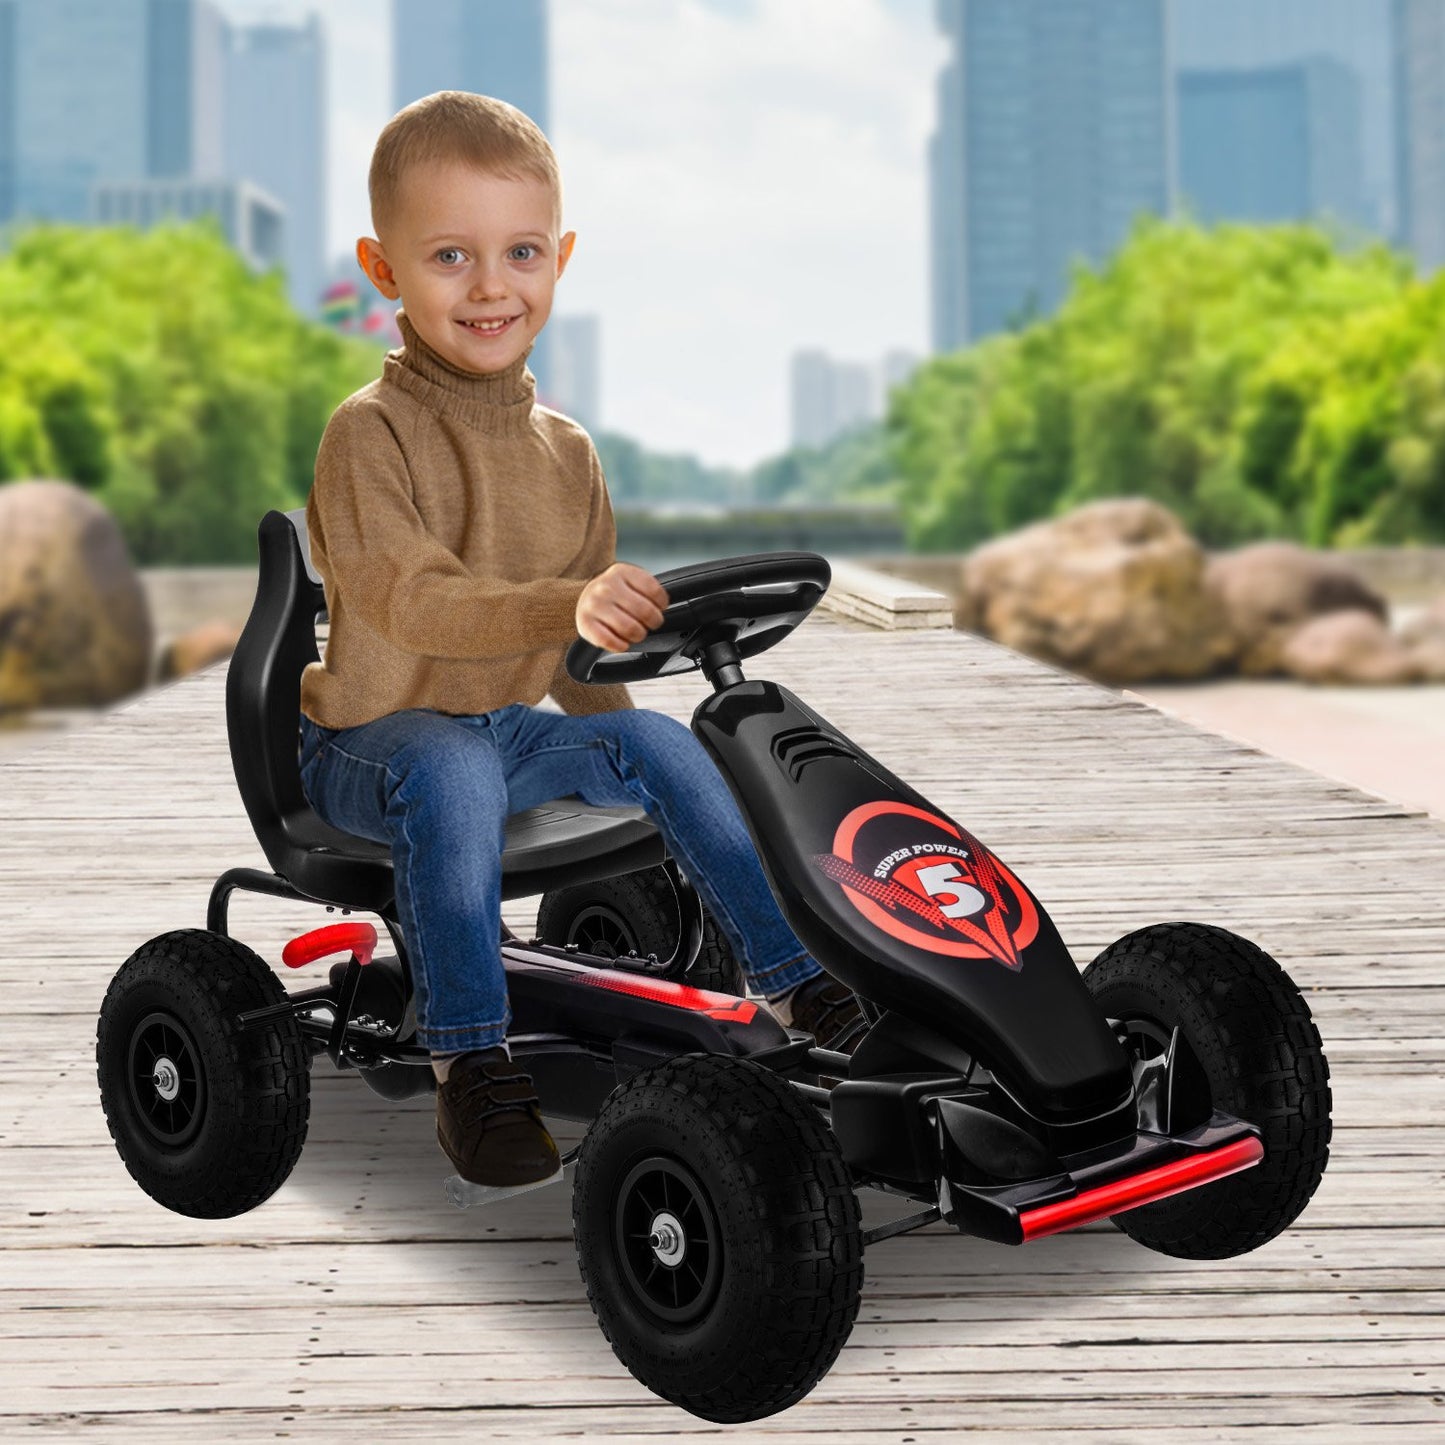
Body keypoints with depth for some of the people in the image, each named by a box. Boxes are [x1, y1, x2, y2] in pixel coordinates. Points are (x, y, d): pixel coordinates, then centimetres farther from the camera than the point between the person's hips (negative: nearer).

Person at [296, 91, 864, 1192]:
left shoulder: (567, 453, 5)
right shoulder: (370, 433, -15)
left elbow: (586, 650, 18)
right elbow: (409, 599, -32)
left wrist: (629, 757, 17)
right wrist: (563, 607, -47)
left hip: (512, 728, 6)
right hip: (374, 737, -6)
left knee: (658, 740, -17)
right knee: (455, 772, -37)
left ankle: (799, 985, -8)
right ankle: (471, 1069, -30)